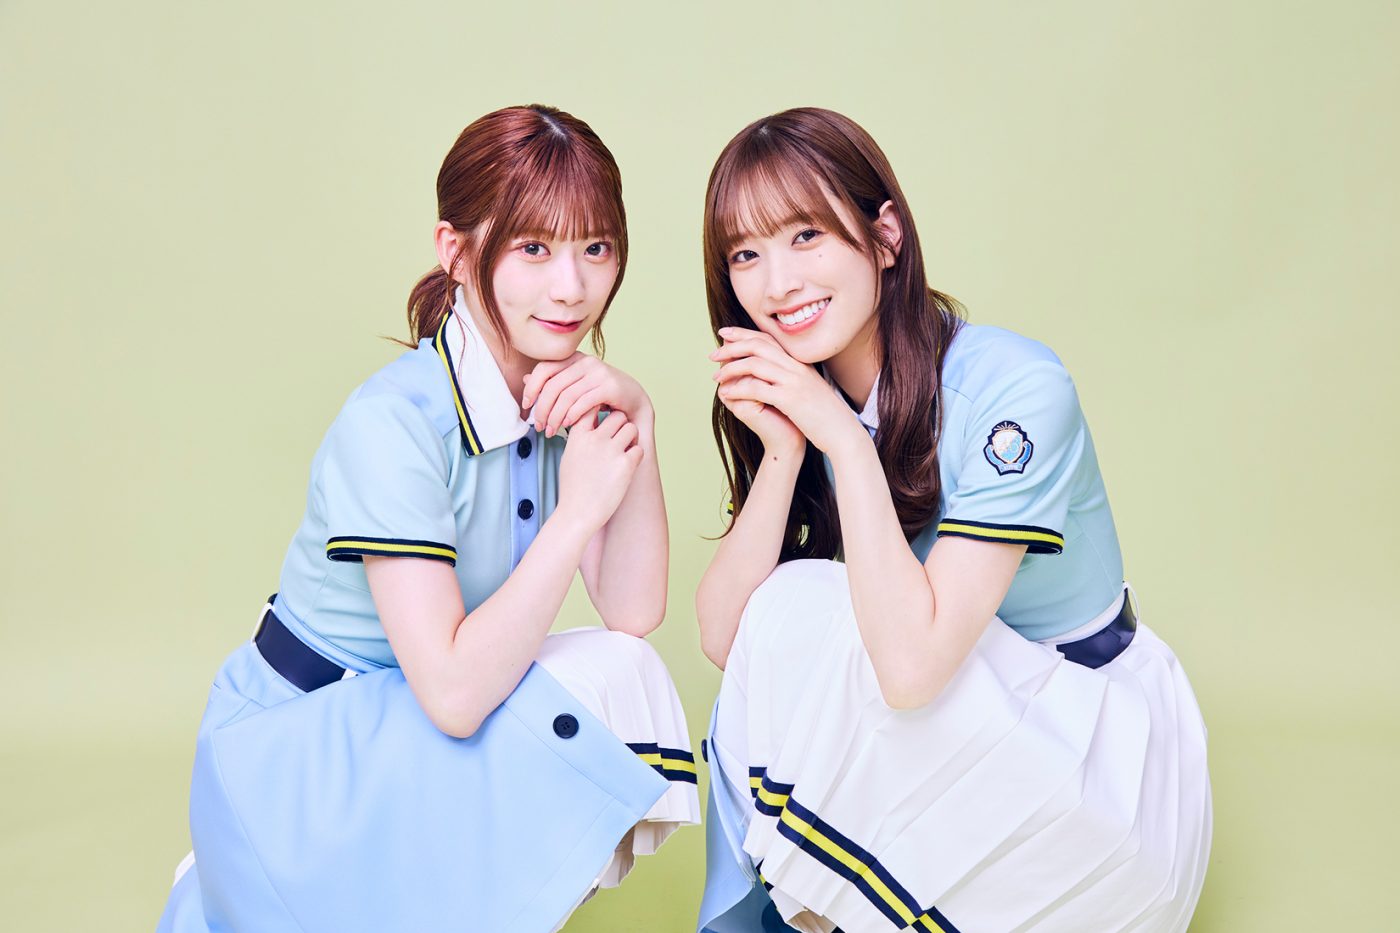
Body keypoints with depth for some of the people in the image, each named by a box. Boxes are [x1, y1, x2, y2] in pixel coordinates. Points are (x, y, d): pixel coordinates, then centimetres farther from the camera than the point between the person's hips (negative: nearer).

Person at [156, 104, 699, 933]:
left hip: (412, 725, 7)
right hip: (296, 752, -7)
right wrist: (577, 512, -30)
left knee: (626, 677, -16)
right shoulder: (394, 423, -26)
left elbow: (635, 612, -10)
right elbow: (454, 693, -30)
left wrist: (639, 421, -21)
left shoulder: (567, 390, -5)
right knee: (607, 685, -22)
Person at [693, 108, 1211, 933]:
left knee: (800, 611, -25)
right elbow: (724, 636, -12)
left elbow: (912, 663, -31)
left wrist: (843, 438, -30)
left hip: (1098, 763, -6)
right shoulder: (802, 397, -5)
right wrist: (782, 452, -24)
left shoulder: (1012, 391, -25)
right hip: (945, 753, 6)